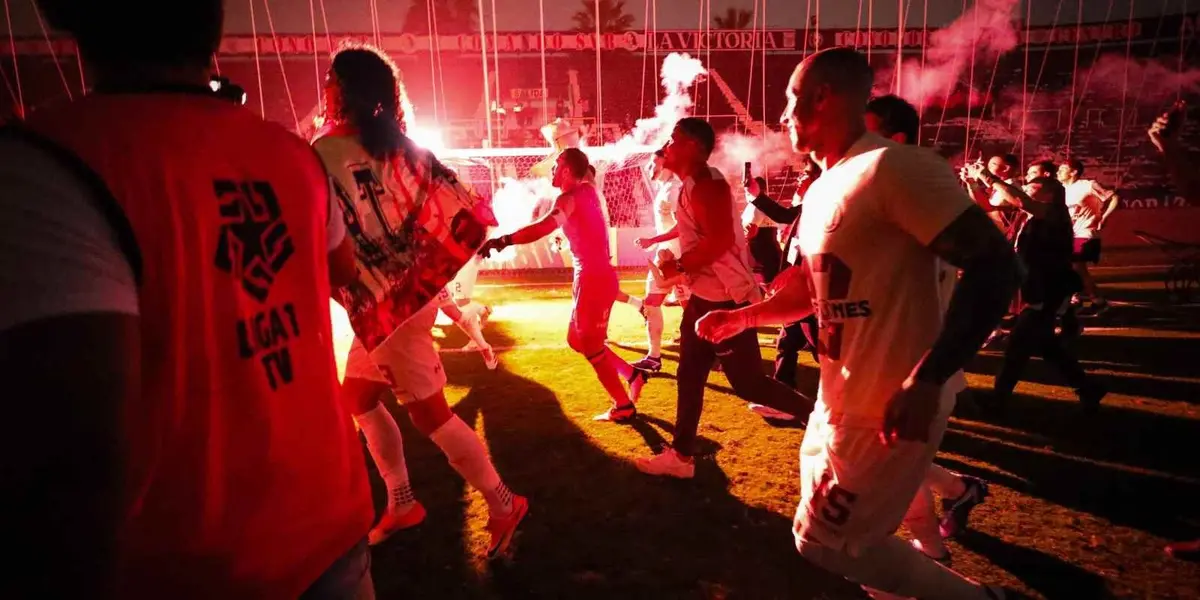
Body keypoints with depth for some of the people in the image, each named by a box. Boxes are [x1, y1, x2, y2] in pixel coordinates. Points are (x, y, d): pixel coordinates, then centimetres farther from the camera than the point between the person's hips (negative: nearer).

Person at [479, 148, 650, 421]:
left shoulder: (570, 199, -16)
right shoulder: (587, 191, 11)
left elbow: (542, 228, -34)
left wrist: (501, 241, -40)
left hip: (594, 278, -9)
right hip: (592, 276, 9)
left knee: (591, 347, 6)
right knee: (577, 340, 21)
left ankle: (624, 406, 19)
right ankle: (632, 374, 26)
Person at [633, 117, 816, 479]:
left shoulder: (706, 183, -18)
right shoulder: (692, 185, 14)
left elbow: (720, 240, -29)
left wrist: (678, 266, -20)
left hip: (726, 298, -10)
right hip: (706, 296, 10)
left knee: (748, 382, -3)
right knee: (689, 377, 12)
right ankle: (681, 455, 21)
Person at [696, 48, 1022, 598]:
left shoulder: (891, 168, -19)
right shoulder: (821, 191, 11)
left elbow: (995, 266, -23)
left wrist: (928, 380, -29)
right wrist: (740, 317, 11)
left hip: (891, 404, -9)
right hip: (842, 397, 9)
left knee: (825, 540, 1)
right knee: (825, 523, 21)